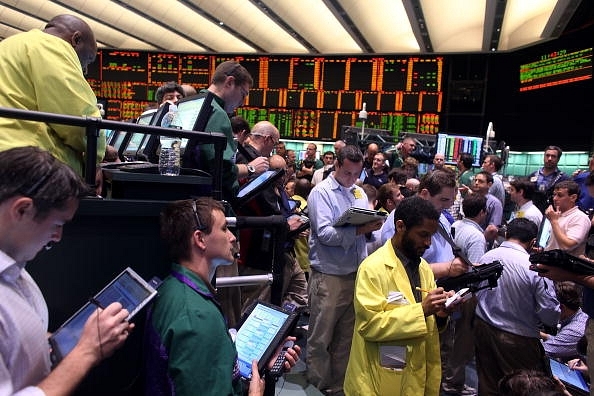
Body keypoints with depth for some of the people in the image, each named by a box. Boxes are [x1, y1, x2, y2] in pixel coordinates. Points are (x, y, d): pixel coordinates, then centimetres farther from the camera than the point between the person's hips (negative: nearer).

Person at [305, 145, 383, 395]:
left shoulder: (359, 193, 13)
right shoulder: (321, 192, -8)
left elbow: (365, 228, 15)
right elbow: (325, 234, -19)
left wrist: (373, 225, -6)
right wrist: (359, 230, -24)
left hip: (355, 273, 7)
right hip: (328, 276, -6)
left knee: (346, 337, 17)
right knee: (320, 339, 4)